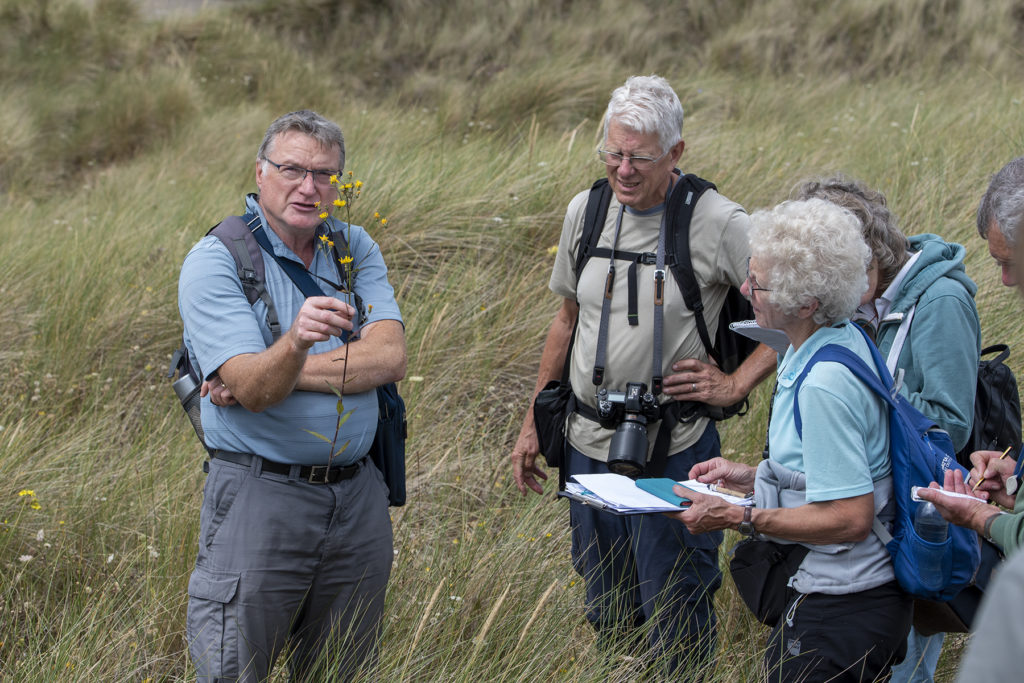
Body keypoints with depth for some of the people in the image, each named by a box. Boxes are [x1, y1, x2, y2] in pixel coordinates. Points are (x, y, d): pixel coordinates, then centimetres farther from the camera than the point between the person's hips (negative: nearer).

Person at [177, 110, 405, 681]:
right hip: (260, 493, -4)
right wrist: (296, 341, -40)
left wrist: (278, 375, -15)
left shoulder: (355, 248, 7)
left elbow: (389, 357, -8)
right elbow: (252, 388, -19)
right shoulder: (214, 262, -7)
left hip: (357, 497, 5)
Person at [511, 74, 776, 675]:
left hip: (671, 450, -5)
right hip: (588, 445, 5)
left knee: (675, 627, 0)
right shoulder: (586, 210, 3)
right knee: (606, 617, 16)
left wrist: (737, 383, -13)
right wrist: (533, 423, 17)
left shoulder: (719, 225, -14)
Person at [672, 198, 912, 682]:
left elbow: (850, 517, -25)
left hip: (841, 613, -10)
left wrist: (738, 518, -19)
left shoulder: (824, 385, -26)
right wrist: (750, 477, 13)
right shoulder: (846, 338, 4)